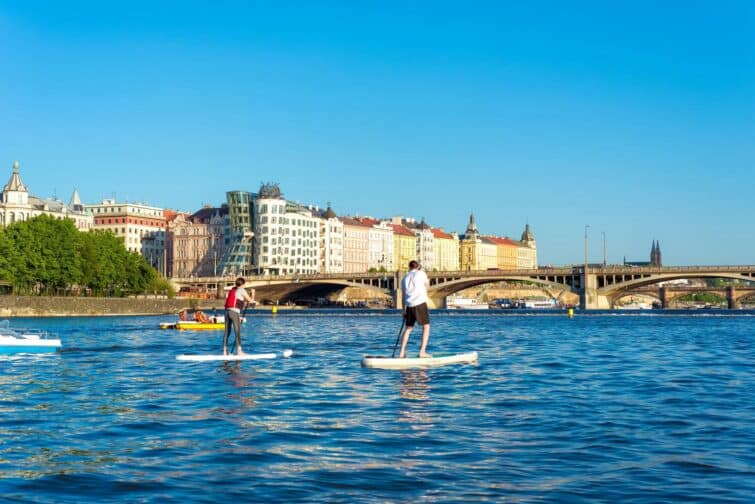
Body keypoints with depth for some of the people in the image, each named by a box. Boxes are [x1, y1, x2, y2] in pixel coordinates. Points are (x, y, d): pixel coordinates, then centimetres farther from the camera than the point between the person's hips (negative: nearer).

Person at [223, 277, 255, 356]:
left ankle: (225, 351, 10)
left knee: (227, 332, 9)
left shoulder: (231, 290, 22)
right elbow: (251, 300, 7)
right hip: (234, 312, -7)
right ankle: (239, 351, -6)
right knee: (237, 332, -4)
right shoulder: (242, 290, 3)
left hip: (227, 311, 7)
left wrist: (244, 303, 33)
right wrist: (253, 293, 23)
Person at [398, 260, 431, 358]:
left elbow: (404, 295, 16)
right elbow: (427, 285, 17)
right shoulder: (421, 273, 3)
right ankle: (422, 351, -8)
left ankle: (401, 353, 12)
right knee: (426, 326, 2)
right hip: (420, 303, -5)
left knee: (408, 328, 14)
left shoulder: (405, 278, 16)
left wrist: (404, 310, 20)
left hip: (409, 305, 5)